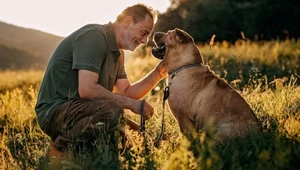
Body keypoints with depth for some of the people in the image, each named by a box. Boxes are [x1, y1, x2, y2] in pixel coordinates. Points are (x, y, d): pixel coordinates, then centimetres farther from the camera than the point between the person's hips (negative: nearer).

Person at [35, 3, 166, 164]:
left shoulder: (117, 52, 14)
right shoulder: (94, 36, -17)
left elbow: (127, 93, 10)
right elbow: (87, 89, -27)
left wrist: (159, 72, 1)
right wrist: (131, 104, -20)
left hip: (78, 109, 10)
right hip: (56, 110, -10)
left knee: (134, 132, 12)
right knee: (113, 111, -33)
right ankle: (60, 148, -14)